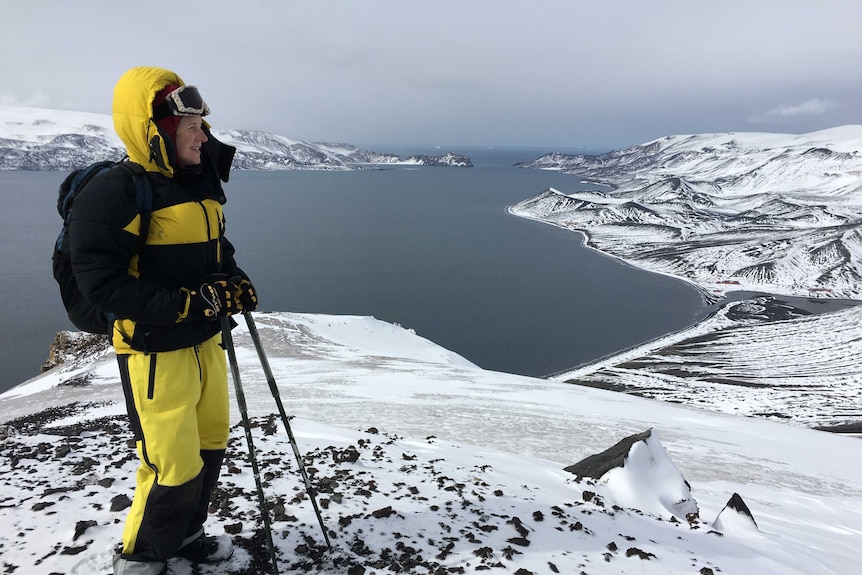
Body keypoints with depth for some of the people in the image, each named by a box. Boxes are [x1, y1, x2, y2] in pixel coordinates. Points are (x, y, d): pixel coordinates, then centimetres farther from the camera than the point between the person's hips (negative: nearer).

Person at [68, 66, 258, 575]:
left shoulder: (200, 181, 8)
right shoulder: (114, 194, -17)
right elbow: (104, 285, -22)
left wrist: (235, 282, 0)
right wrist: (190, 303, -26)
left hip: (206, 342, 8)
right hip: (155, 352, -8)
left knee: (211, 447, 18)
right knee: (175, 467, -1)